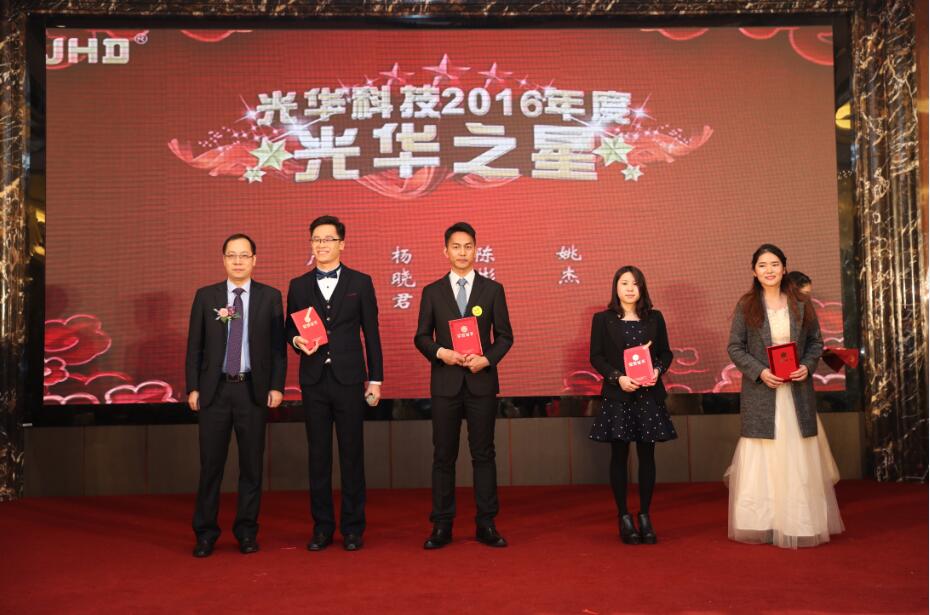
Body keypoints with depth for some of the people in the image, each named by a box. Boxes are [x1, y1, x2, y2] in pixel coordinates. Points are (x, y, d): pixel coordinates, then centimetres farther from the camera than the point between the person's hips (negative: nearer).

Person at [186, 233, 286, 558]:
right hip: (214, 389, 0)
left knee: (252, 464, 6)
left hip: (253, 389, 0)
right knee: (211, 464, 4)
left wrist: (276, 386, -5)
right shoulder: (205, 296, 6)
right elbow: (194, 346, 5)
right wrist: (193, 388, -1)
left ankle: (246, 531, 18)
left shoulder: (270, 296, 4)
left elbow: (278, 345, 3)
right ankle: (205, 533, 16)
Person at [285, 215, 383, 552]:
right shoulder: (298, 285, 9)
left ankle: (352, 527, 13)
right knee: (318, 455, 7)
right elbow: (289, 329, 14)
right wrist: (297, 340, -10)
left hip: (349, 379, -2)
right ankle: (322, 527, 17)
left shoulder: (360, 282, 4)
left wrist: (375, 378, 0)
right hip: (314, 381, 2)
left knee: (352, 454, 3)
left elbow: (371, 334, 3)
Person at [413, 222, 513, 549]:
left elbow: (505, 336, 5)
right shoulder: (432, 292, 6)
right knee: (444, 455, 4)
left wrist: (487, 359, -12)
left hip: (481, 381, 0)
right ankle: (442, 525, 12)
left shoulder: (493, 289, 5)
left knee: (483, 454, 4)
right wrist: (440, 353, -12)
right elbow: (421, 336, 7)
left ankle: (486, 525, 12)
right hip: (445, 382, 0)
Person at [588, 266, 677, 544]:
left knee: (647, 455, 4)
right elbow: (596, 356, -1)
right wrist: (618, 377, -15)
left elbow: (666, 352, 10)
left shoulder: (654, 318, 8)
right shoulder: (603, 319, 2)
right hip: (617, 396, -2)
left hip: (649, 394, 2)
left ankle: (645, 515, 16)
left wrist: (658, 370, -10)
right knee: (619, 456, 3)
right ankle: (624, 516, 13)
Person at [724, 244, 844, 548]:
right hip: (760, 392, -2)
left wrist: (808, 366, -9)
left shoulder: (801, 304, 5)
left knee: (799, 459, 5)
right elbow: (734, 348, -1)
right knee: (762, 460, 1)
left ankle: (800, 523, 15)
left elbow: (816, 341, 10)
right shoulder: (746, 306, 0)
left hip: (797, 391, 2)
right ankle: (763, 524, 10)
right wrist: (760, 372, -14)